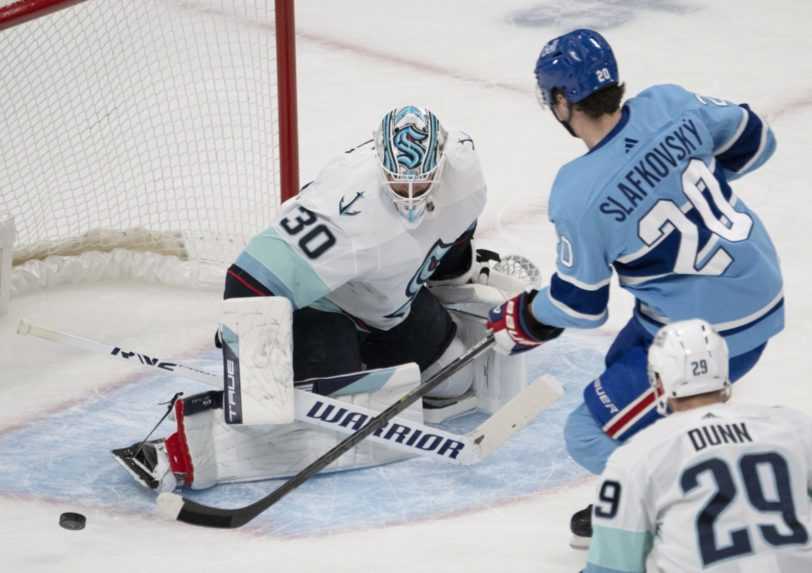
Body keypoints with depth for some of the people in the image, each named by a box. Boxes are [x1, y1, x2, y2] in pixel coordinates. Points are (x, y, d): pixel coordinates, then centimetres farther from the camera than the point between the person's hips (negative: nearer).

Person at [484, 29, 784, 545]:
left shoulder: (579, 196, -24)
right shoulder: (670, 104, -9)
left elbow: (580, 306, -10)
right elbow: (753, 140, 8)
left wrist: (527, 320, 10)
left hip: (712, 332, -8)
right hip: (762, 284, 9)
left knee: (593, 435, 3)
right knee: (627, 364, 29)